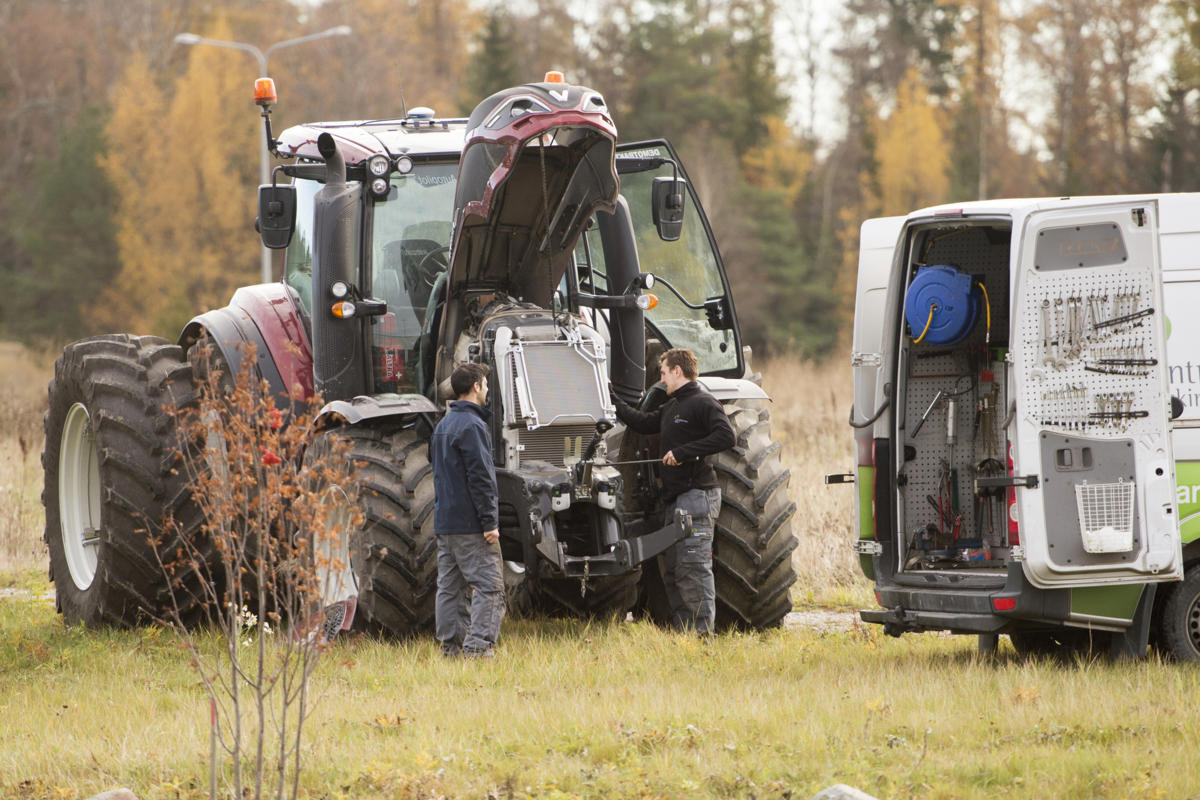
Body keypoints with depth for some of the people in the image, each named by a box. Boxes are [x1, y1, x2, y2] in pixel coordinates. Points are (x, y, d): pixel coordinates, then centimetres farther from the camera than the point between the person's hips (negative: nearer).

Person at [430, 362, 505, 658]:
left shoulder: (443, 425, 16)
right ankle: (478, 647, -16)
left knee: (450, 587, 9)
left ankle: (451, 646, 10)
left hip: (444, 521, 10)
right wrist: (490, 522, -17)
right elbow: (480, 478, -18)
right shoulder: (471, 426, -13)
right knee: (489, 587, -9)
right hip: (470, 526, -9)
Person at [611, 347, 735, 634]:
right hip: (675, 497, 10)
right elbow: (643, 423, 32)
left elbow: (726, 436, -20)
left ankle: (703, 630, -15)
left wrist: (683, 452, -20)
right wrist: (611, 399, 34)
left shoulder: (702, 403, -8)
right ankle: (681, 629, 14)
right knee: (672, 568, 10)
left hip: (697, 494, -10)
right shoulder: (672, 408, 21)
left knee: (693, 566, -14)